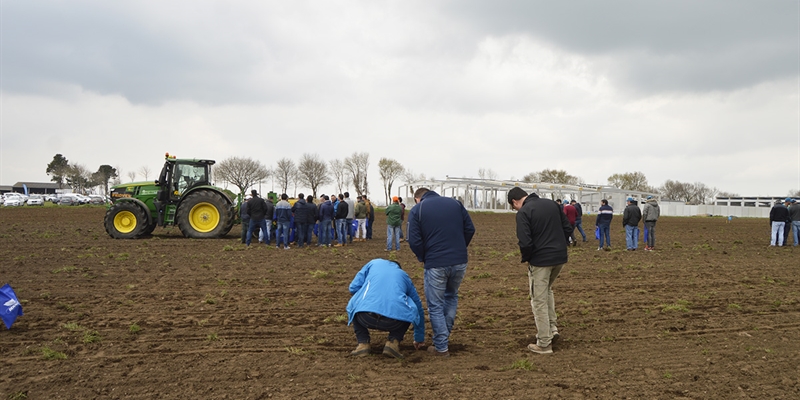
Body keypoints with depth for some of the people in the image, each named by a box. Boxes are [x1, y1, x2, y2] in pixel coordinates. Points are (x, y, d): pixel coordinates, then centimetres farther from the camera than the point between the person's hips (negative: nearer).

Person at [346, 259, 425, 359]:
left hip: (366, 318, 0)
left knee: (354, 307, 34)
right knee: (410, 311, 33)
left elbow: (353, 288, 19)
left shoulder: (374, 263, 29)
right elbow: (418, 308, 42)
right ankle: (393, 342, 13)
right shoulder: (404, 275, 33)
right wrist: (419, 339, 54)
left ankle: (363, 344, 16)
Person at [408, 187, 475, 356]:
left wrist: (423, 258, 8)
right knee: (451, 297, 26)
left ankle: (441, 347, 13)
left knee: (435, 306, 9)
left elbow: (414, 241, -7)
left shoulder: (416, 210, 0)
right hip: (460, 262, 4)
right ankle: (445, 336, 30)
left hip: (436, 265, -4)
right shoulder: (455, 203, 11)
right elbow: (470, 229, 7)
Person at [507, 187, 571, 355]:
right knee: (547, 290, 29)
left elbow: (525, 242, -19)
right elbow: (568, 228, 11)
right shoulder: (552, 204, 10)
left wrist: (525, 258, 0)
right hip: (560, 258, 7)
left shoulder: (523, 212, -12)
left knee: (539, 301, 5)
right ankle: (553, 328, 24)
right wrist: (560, 246, 17)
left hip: (540, 261, -7)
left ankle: (544, 344, 11)